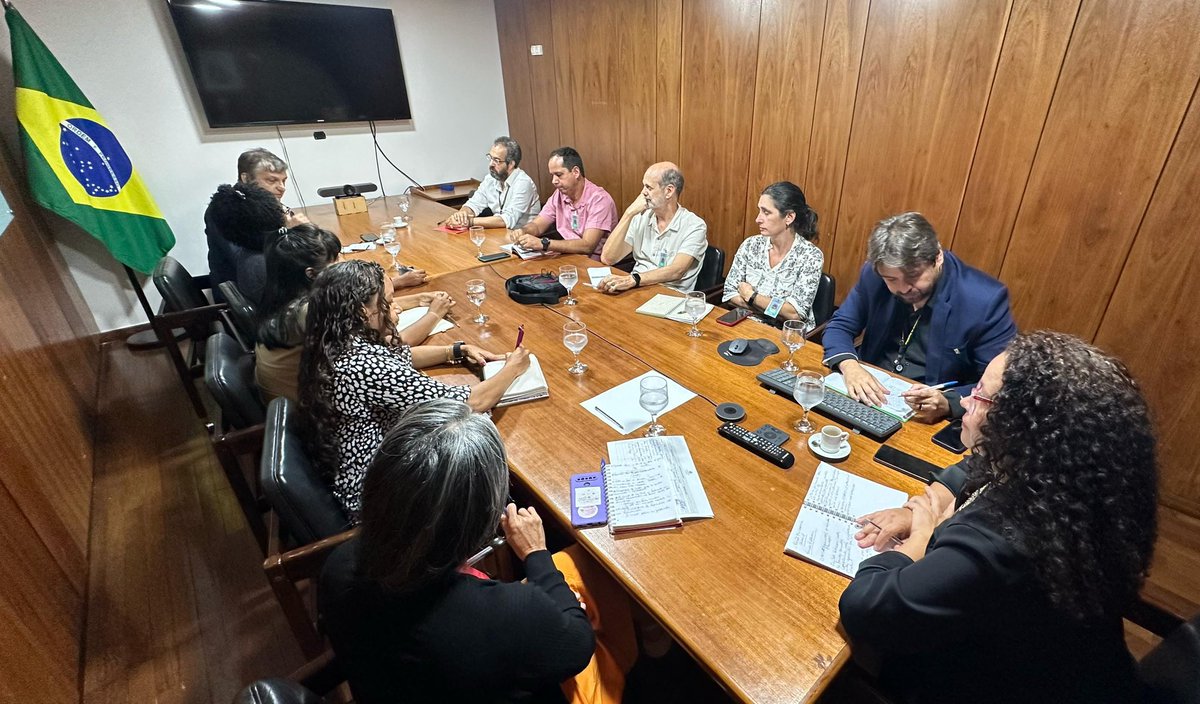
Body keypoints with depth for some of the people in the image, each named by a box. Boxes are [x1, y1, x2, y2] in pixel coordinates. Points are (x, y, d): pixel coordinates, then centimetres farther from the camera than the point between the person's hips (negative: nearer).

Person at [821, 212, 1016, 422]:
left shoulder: (985, 300, -15)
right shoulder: (874, 274, -7)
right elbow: (840, 326, 1)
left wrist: (947, 404, -27)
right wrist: (849, 365, -18)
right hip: (869, 397, 3)